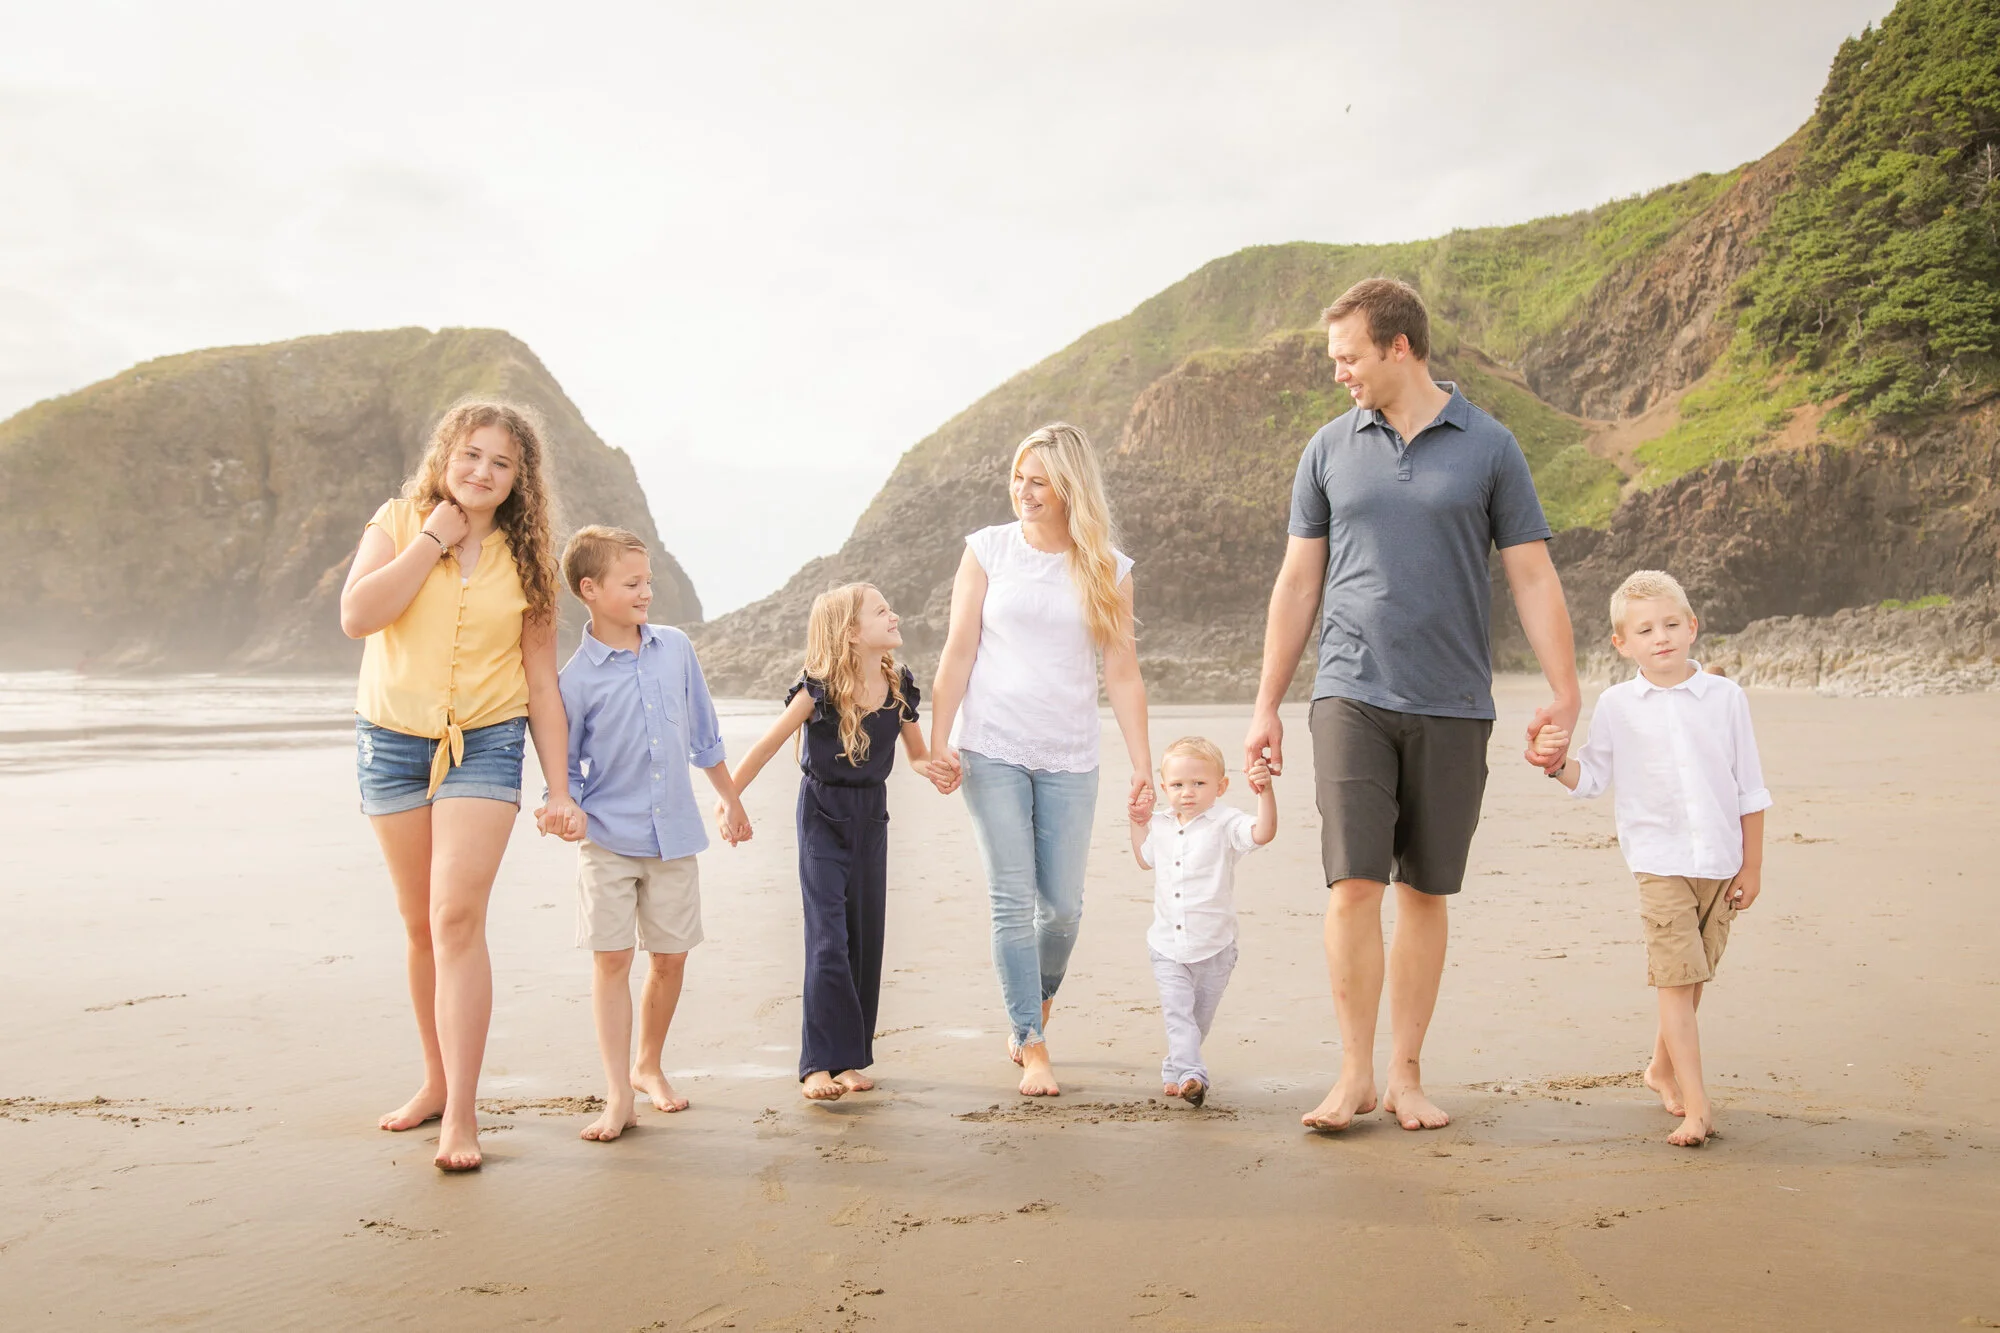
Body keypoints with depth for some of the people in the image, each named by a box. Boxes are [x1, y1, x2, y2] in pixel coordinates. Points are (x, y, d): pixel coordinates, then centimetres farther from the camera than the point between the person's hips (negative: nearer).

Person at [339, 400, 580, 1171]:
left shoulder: (524, 559, 4)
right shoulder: (398, 524, 2)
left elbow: (542, 682, 5)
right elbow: (356, 615, -15)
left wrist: (558, 787, 2)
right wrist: (433, 539, -13)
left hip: (485, 746, -1)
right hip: (392, 739, 2)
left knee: (458, 918, -14)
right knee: (420, 925, 11)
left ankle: (462, 1114, -12)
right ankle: (437, 1080, 27)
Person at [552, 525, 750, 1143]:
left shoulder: (676, 649, 2)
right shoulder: (576, 679, -9)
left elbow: (704, 736, 14)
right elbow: (565, 769, -2)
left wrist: (731, 802, 21)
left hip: (674, 835, 4)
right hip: (608, 839, -3)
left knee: (671, 956, 9)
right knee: (611, 958, -4)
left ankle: (647, 1065, 31)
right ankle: (619, 1097, 3)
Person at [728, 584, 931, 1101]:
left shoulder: (900, 687, -3)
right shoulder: (818, 690, -17)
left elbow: (919, 755, 11)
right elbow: (767, 747, -10)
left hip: (871, 815, 5)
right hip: (823, 814, -5)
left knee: (867, 937, 6)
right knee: (828, 938, -11)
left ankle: (852, 1058, 16)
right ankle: (820, 1063, -6)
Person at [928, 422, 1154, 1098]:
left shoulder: (1108, 569, 4)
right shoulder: (988, 549, 2)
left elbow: (1122, 672, 4)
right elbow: (958, 651, 2)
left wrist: (1142, 764, -1)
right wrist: (939, 741, -4)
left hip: (1069, 758, 1)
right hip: (991, 750, -1)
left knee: (1062, 905, 2)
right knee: (1012, 902, -3)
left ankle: (1031, 1010, 30)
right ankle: (1033, 1049, 4)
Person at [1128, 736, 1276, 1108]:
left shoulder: (1225, 823, -11)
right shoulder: (1161, 826, 4)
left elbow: (1263, 833, -30)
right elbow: (1145, 860, 24)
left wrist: (1266, 791, -42)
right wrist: (1138, 823, 12)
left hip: (1214, 947, -3)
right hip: (1168, 946, 3)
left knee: (1200, 1016, 12)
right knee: (1177, 1012, -12)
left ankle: (1174, 1069, 30)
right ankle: (1190, 1073, -17)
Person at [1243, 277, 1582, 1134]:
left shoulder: (1488, 446, 3)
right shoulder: (1329, 450, 8)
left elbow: (1532, 578, 3)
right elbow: (1298, 582, 11)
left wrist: (1565, 695, -5)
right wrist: (1266, 706, 9)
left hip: (1452, 706, 0)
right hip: (1352, 696, 1)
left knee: (1425, 893, 6)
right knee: (1353, 885, -8)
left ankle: (1405, 1074, 17)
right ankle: (1354, 1073, 3)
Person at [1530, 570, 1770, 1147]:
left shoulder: (1725, 696, 2)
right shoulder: (1616, 705, 1)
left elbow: (1749, 789, 7)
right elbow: (1592, 778, 4)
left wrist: (1752, 864, 6)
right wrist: (1557, 763, -18)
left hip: (1721, 860, 2)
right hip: (1660, 861, -2)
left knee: (1692, 976, 12)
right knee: (1676, 979, -9)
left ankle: (1663, 1067, 34)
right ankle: (1696, 1105, -9)